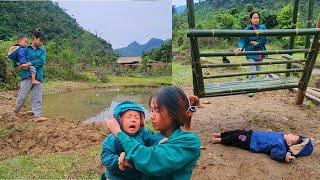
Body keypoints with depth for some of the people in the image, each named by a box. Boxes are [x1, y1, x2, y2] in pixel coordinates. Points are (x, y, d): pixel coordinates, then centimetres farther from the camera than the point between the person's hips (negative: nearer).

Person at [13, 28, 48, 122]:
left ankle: (37, 116, 6)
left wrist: (29, 64, -15)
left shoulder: (42, 50, 10)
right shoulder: (25, 49, 6)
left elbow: (42, 61, -6)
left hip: (38, 77, 2)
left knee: (37, 98, 2)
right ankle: (16, 111, 25)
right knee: (22, 96, 1)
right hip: (26, 76, -2)